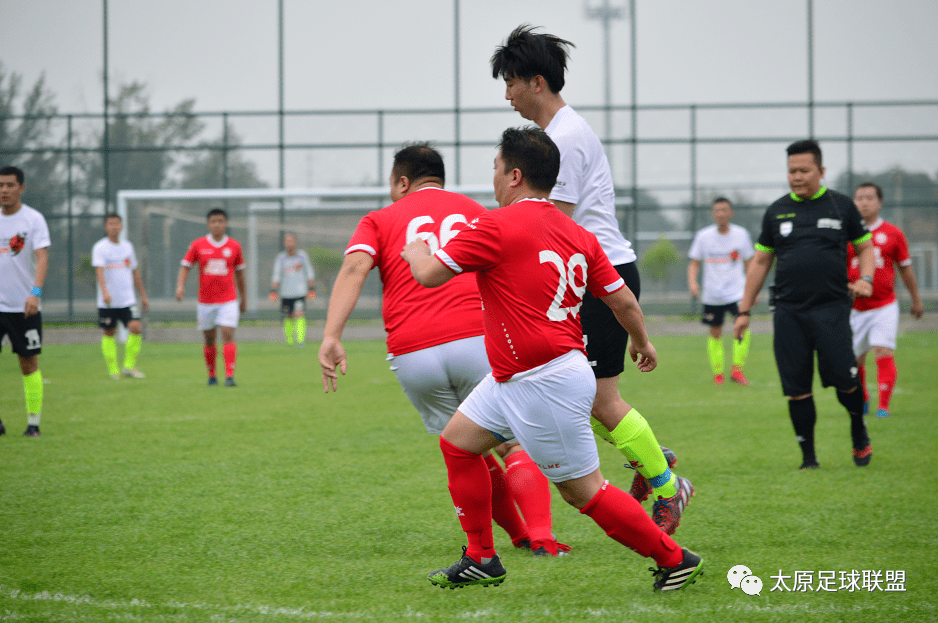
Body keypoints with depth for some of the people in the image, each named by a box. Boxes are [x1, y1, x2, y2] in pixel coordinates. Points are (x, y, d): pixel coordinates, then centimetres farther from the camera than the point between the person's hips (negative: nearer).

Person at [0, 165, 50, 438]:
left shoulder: (33, 219, -5)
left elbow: (42, 258, -14)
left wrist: (35, 293, -28)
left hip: (24, 306, -3)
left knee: (29, 363, 2)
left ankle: (33, 422, 10)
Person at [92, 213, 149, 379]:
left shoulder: (127, 246, 11)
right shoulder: (100, 247, -5)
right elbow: (99, 271, -19)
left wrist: (143, 296, 21)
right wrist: (105, 292, -34)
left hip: (128, 300, 3)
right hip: (107, 302, -3)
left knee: (135, 328, -13)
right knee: (109, 333, 3)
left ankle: (129, 366, 0)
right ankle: (113, 370, 14)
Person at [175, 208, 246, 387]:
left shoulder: (234, 246, 3)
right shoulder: (198, 245, 1)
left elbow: (239, 272, 13)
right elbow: (185, 267, 3)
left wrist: (244, 297, 18)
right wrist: (180, 286, -15)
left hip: (228, 300, -1)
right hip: (205, 301, 1)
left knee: (228, 335, -14)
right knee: (209, 338, 8)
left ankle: (229, 376, -18)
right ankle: (211, 375, 23)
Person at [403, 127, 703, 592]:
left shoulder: (497, 226, -15)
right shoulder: (577, 234, 8)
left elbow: (429, 274, -13)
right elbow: (622, 298, 10)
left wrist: (416, 253, 10)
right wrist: (642, 343, 29)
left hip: (548, 386, -10)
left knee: (585, 493, -1)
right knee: (457, 440, 15)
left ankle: (674, 559, 8)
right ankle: (481, 561, 20)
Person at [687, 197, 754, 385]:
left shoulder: (741, 234, 1)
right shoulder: (703, 236, -1)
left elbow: (748, 263, 11)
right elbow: (694, 262, 5)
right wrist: (692, 282, -13)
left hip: (737, 291, -1)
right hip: (712, 295, 1)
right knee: (715, 334, 6)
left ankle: (737, 369, -9)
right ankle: (717, 373, 21)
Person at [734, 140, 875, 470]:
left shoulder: (841, 206, 6)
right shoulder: (777, 211, 11)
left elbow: (865, 246, 16)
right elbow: (760, 261, 16)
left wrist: (865, 278, -5)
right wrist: (744, 310, 13)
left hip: (831, 308, -2)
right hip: (788, 312, 2)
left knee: (844, 378, -11)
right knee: (796, 388, -1)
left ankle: (859, 435, 18)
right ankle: (808, 457, 9)